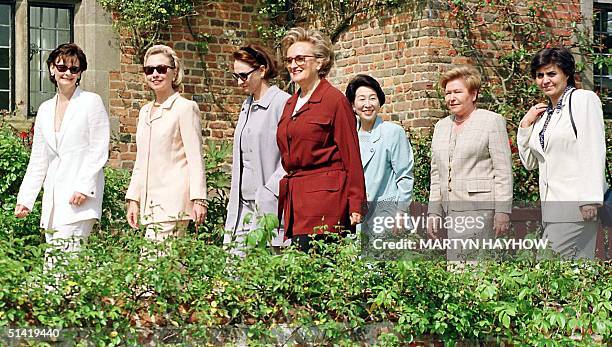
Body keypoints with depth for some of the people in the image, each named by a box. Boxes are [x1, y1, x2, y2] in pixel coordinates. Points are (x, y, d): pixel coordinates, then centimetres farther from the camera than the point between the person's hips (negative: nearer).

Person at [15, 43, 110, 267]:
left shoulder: (91, 102, 1)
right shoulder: (45, 110, 17)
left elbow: (99, 151, -5)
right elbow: (38, 161, 19)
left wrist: (84, 187, -15)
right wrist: (25, 199, 12)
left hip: (80, 197, -6)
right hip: (53, 196, 6)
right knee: (51, 260, 1)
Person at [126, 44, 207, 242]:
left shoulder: (185, 108, -3)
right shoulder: (145, 111, 19)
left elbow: (195, 159, -8)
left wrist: (198, 200, -15)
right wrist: (133, 200, 15)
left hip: (173, 202, -7)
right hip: (150, 202, 7)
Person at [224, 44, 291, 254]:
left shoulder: (282, 103, -8)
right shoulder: (247, 107, 19)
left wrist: (267, 194, -17)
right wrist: (233, 207, 16)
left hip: (269, 206, -8)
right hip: (243, 204, 8)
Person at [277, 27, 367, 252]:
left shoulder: (335, 100, -4)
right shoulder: (291, 104, 18)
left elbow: (351, 157, -6)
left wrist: (355, 205, -9)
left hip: (325, 198, -7)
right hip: (293, 199, 7)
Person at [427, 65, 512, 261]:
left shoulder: (492, 121, 0)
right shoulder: (441, 126, 19)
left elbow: (503, 171, -5)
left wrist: (502, 211, -12)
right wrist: (433, 212, 15)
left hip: (478, 207, -6)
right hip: (450, 210, 6)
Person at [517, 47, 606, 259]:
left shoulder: (583, 100, -1)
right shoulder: (543, 112, 21)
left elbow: (594, 151, -10)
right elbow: (529, 162, 26)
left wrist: (590, 199, -18)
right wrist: (525, 125, 12)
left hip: (576, 204, -7)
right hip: (552, 207, 7)